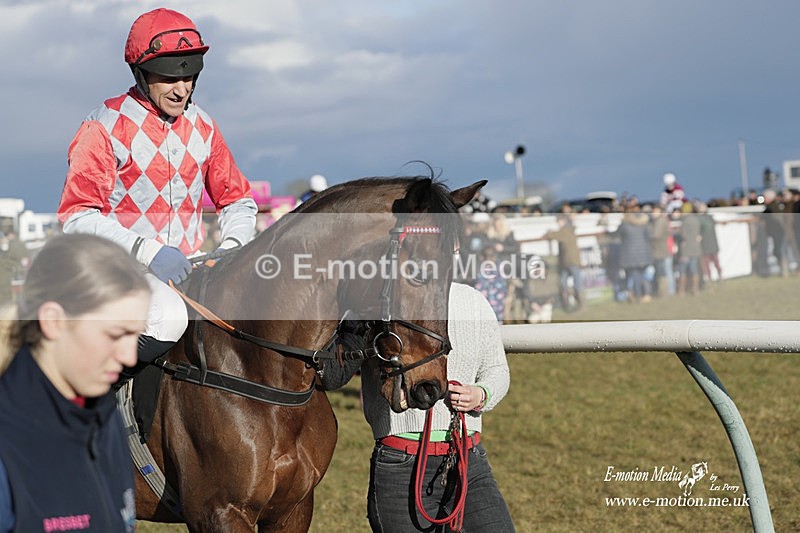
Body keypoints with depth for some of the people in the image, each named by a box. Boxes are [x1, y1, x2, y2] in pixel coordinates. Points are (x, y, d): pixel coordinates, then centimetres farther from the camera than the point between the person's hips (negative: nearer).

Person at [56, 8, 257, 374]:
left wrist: (232, 246, -4)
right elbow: (76, 216, -14)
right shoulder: (107, 127, -8)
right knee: (169, 317, -35)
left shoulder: (201, 126, 10)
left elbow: (237, 199, 18)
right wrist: (147, 251, -25)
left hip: (191, 265, 6)